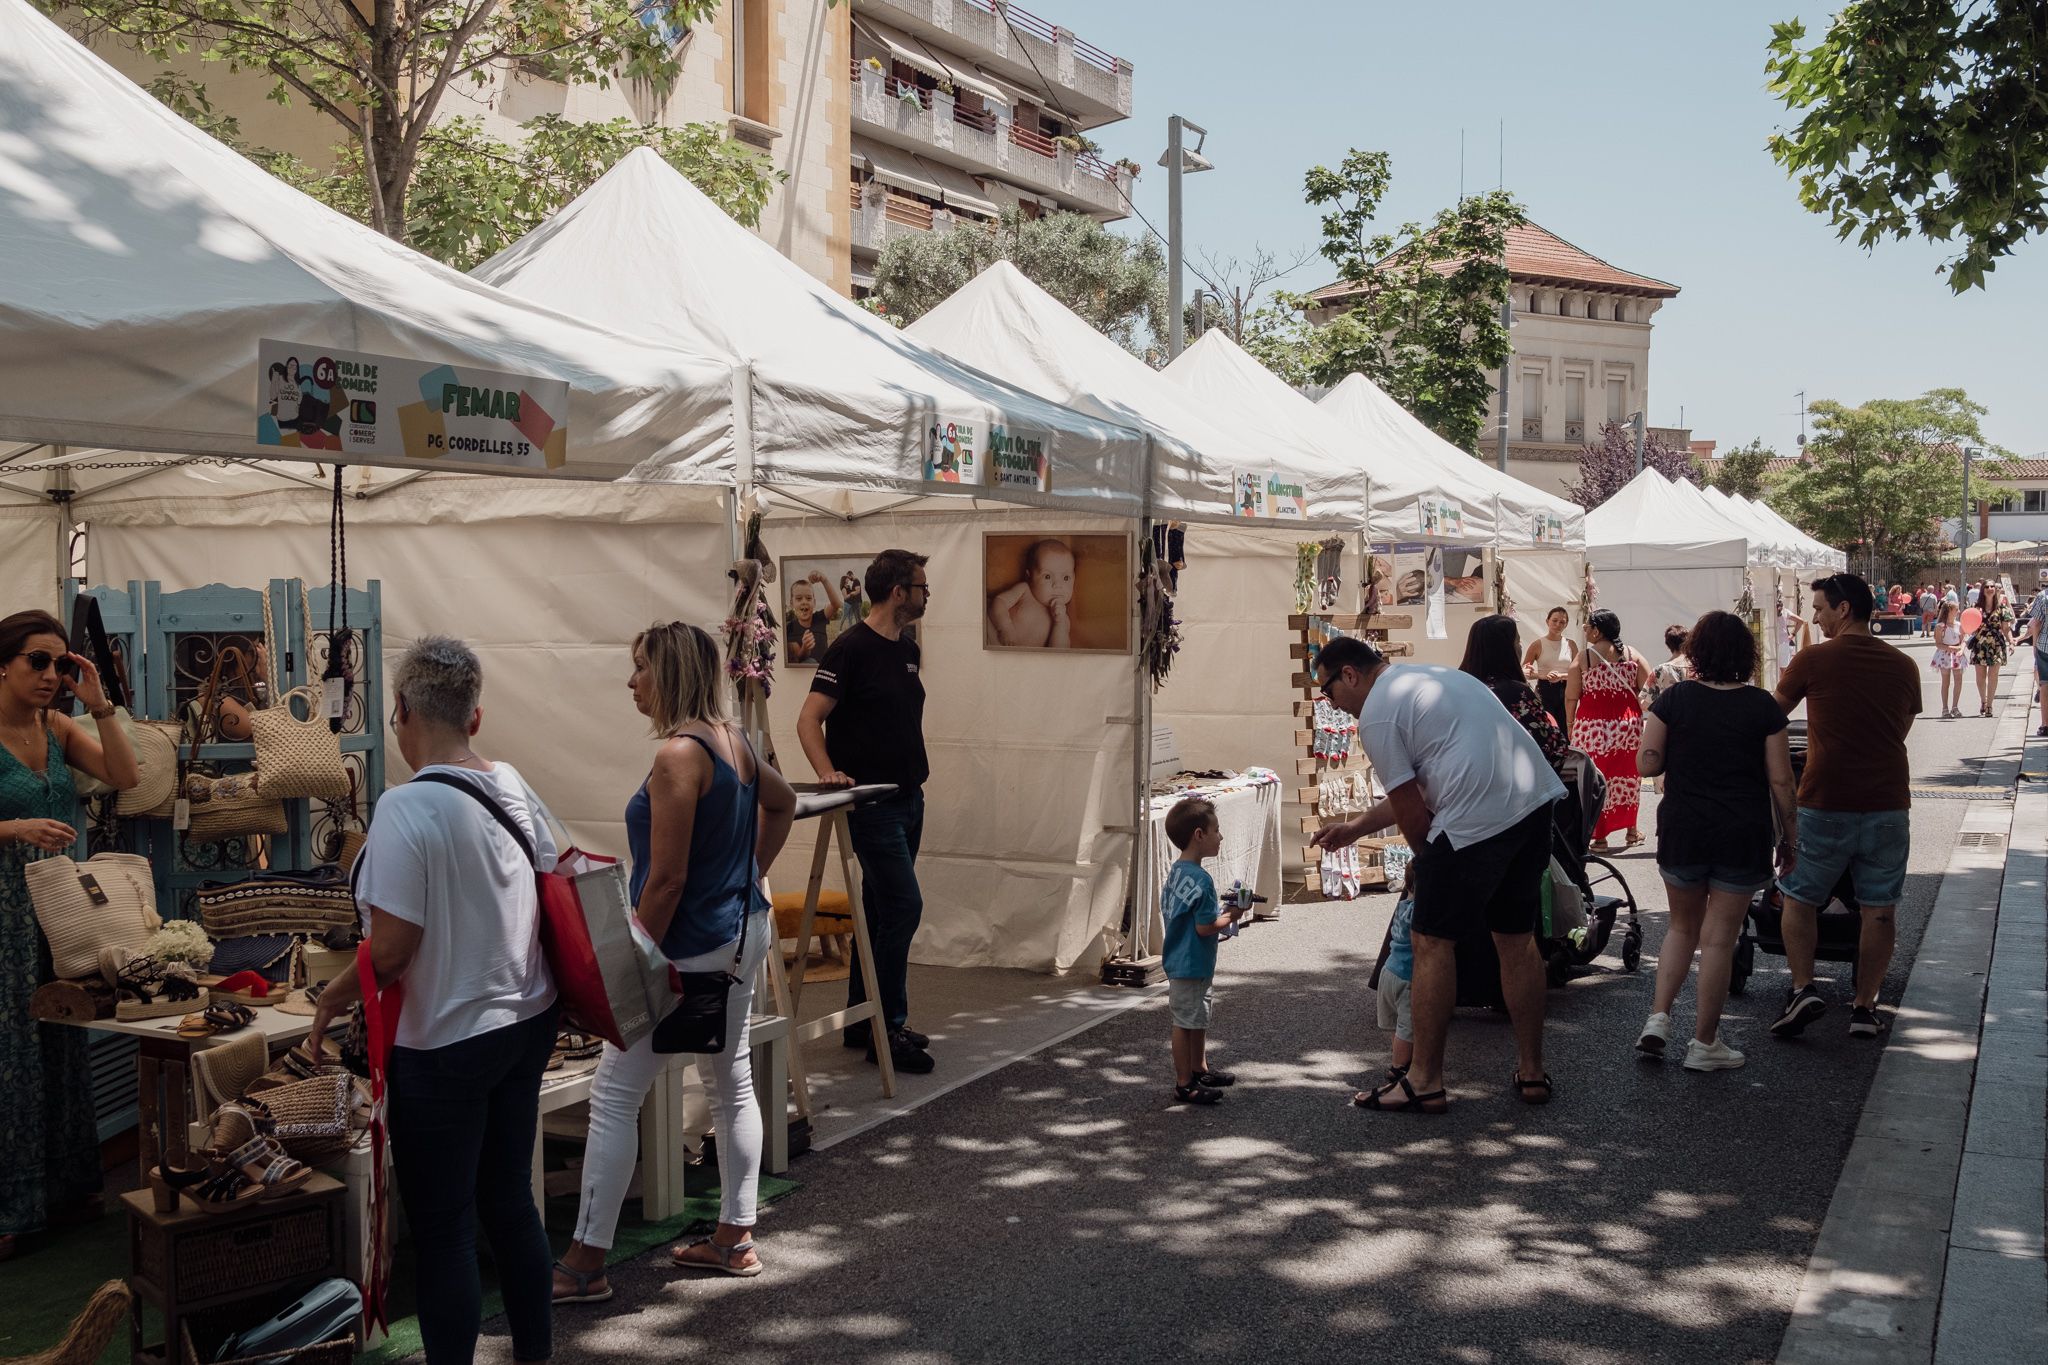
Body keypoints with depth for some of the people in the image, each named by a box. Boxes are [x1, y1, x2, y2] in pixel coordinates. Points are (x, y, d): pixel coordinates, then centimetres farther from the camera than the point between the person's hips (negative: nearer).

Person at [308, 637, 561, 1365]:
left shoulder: (407, 808, -20)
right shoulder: (513, 787, 0)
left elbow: (390, 949, -20)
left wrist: (332, 998, -3)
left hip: (446, 1045, -7)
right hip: (528, 1024, 7)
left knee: (443, 1231, 7)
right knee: (511, 1203, 19)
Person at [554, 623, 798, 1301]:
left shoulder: (678, 755, -21)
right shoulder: (734, 740, 5)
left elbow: (666, 879, -22)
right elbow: (782, 802, 25)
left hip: (691, 948, -9)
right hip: (743, 934, 9)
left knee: (614, 1098, 0)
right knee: (732, 1083, 17)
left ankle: (585, 1264, 7)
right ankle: (735, 1238, 28)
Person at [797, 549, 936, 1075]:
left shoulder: (907, 650, 13)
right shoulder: (851, 648, -13)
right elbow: (809, 719, -16)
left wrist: (916, 761, 14)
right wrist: (828, 773, -28)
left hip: (908, 799, 9)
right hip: (871, 802, -9)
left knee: (882, 911, 13)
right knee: (904, 906, -11)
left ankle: (861, 1021, 22)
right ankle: (888, 1027, -2)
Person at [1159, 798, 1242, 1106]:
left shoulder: (1175, 871, 5)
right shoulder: (1200, 879, -24)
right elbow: (1205, 927, -25)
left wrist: (1220, 911, 12)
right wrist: (1231, 916, -8)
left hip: (1179, 961, 10)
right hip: (1191, 966, -10)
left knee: (1198, 1020, 23)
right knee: (1186, 1023, 1)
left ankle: (1199, 1070, 37)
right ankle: (1184, 1086, 10)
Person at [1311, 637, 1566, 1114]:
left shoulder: (1377, 714, -4)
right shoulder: (1431, 676, 26)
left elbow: (1410, 811, -2)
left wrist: (1427, 862, 16)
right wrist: (1355, 827, 33)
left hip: (1476, 821, -9)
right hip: (1537, 801, 9)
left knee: (1431, 941, 3)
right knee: (1517, 938, 18)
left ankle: (1425, 1082, 8)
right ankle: (1532, 1072, 26)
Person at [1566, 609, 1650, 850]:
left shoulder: (1583, 658, -5)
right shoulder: (1632, 655, 4)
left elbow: (1571, 697, -5)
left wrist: (1570, 723, 6)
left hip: (1593, 726, -3)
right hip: (1628, 725, 3)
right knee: (1627, 776, 16)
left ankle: (1599, 836, 5)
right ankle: (1631, 830, 26)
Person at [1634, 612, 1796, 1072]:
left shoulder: (1674, 699, -4)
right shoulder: (1763, 707, -5)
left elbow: (1646, 765, -7)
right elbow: (1780, 781, -5)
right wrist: (1787, 837, 6)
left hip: (1682, 831, 1)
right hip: (1743, 836, -1)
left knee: (1683, 927, 19)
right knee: (1719, 938, 5)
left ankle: (1658, 1018, 8)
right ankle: (1705, 1044, 10)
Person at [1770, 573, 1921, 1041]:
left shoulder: (1814, 660, -6)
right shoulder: (1903, 667, 5)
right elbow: (1901, 731, 18)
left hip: (1824, 805, -3)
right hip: (1888, 805, 3)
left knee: (1799, 900, 10)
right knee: (1878, 910, 9)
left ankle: (1803, 988, -4)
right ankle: (1865, 1007, 12)